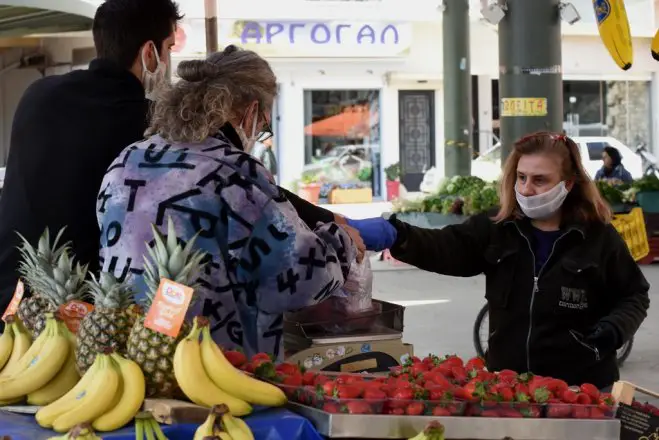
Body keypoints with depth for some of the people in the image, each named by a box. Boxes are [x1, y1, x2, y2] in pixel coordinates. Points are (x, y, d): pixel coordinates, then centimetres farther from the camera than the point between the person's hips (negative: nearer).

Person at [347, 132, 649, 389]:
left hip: (581, 390, -3)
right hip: (506, 384, 3)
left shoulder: (598, 238, -5)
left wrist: (610, 332, -13)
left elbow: (634, 295, 6)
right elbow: (442, 247, -15)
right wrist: (392, 234, -33)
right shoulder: (496, 231, 1)